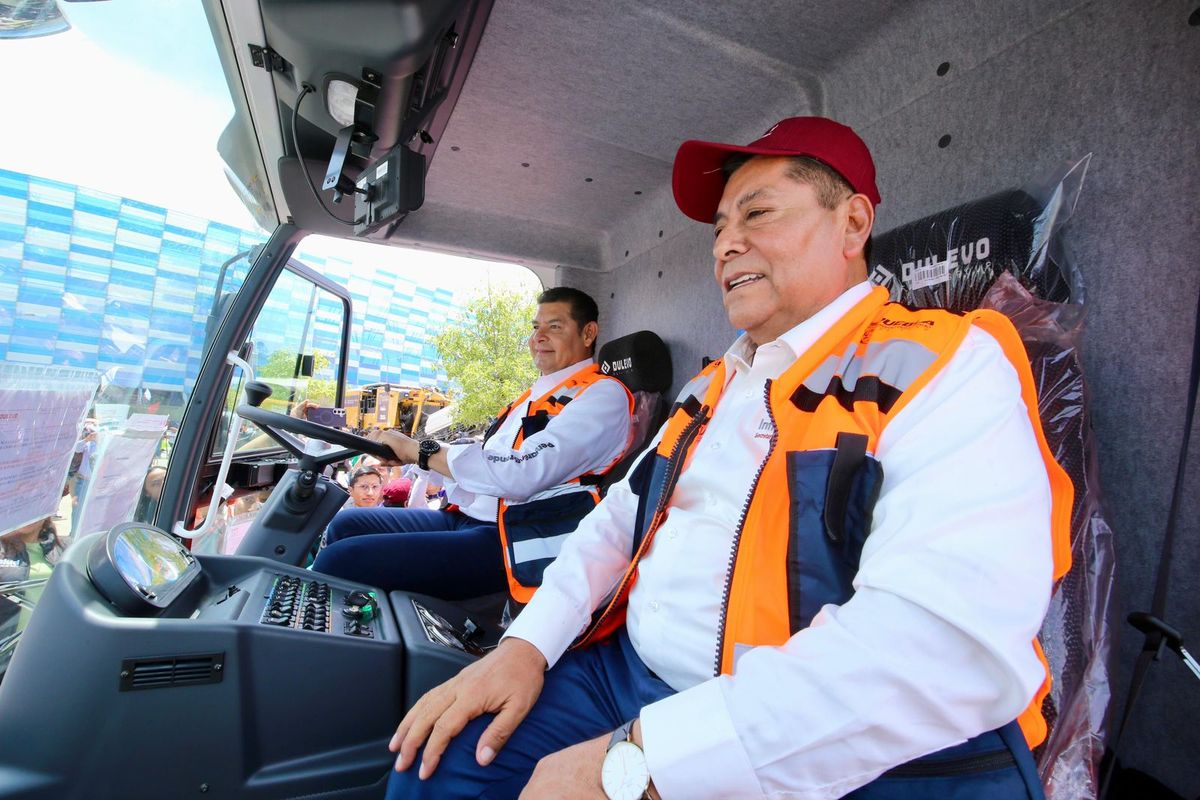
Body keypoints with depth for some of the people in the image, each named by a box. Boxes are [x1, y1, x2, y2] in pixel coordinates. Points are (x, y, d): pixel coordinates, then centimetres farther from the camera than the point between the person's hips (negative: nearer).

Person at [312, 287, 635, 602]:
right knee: (346, 525, 11)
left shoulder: (602, 395, -9)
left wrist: (422, 451, -14)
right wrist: (405, 450, 4)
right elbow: (486, 458, 18)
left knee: (339, 560, -19)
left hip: (508, 542, -9)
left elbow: (521, 474, -23)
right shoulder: (538, 394, 21)